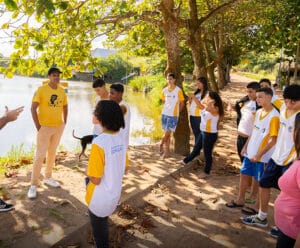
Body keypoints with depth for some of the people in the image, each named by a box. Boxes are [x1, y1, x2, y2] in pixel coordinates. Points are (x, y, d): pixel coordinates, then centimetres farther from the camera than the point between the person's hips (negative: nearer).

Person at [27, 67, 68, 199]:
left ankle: (47, 178, 32)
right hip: (45, 127, -5)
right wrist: (38, 126, -15)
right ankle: (33, 185, 4)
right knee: (40, 155, -5)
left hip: (58, 127, 5)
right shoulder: (41, 90, -12)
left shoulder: (62, 91, 4)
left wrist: (64, 123, 8)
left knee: (52, 153, 16)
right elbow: (33, 108, -13)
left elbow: (65, 107, 16)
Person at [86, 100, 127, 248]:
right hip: (115, 193, 6)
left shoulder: (99, 143, -30)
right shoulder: (121, 138, -7)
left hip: (100, 197, -6)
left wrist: (89, 173, -5)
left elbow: (95, 180, -25)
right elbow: (123, 166, 5)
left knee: (99, 229, 19)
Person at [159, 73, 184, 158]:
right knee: (167, 133, 10)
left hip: (173, 115, -4)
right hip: (164, 114, 4)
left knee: (167, 133, -6)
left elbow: (181, 103, 0)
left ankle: (161, 145, 18)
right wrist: (167, 108, 12)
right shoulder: (164, 90, 4)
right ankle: (167, 151, 20)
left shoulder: (178, 90, -9)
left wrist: (177, 112, 4)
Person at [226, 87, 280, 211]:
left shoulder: (273, 116, -19)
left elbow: (273, 140, -19)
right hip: (250, 152, 8)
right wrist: (246, 147, 12)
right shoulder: (259, 112, 5)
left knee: (260, 181, 7)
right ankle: (240, 200, 33)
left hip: (262, 156, -8)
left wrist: (259, 155, -19)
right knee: (244, 174, 16)